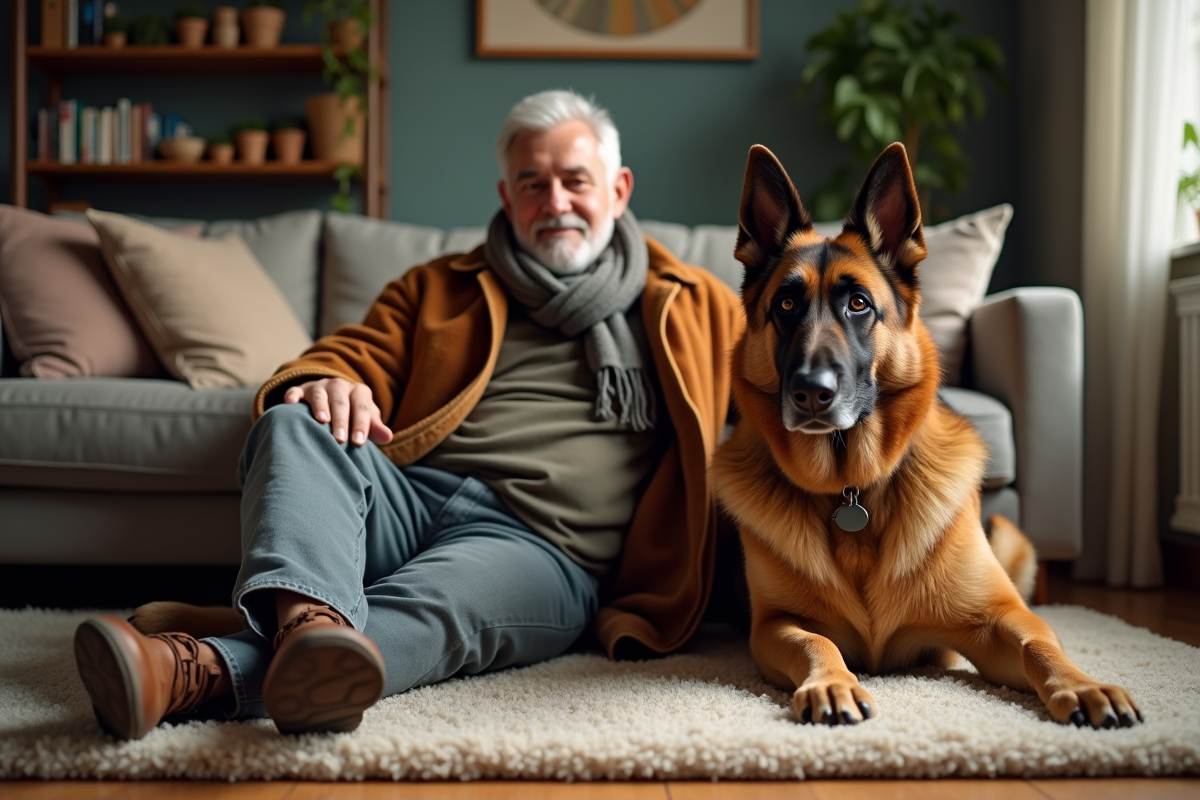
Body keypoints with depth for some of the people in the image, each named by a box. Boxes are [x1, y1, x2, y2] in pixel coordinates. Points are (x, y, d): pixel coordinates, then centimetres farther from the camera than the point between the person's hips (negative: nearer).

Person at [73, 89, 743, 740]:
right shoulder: (437, 289, 27)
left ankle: (207, 673, -59)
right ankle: (307, 617, -54)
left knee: (433, 602, -37)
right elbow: (354, 354, 15)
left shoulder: (697, 309, 23)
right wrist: (327, 384, -10)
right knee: (295, 423, -27)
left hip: (545, 547, -3)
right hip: (405, 497, 3)